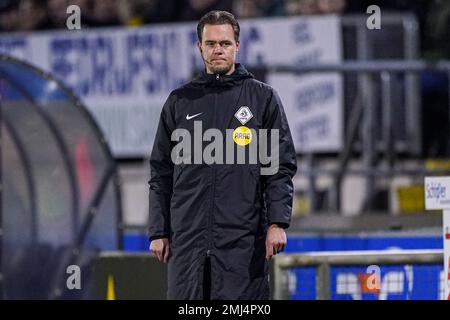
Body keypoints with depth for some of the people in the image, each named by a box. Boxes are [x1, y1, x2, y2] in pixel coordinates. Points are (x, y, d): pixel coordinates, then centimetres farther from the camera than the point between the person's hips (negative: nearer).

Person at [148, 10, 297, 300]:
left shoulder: (263, 97, 8)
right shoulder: (179, 102, 14)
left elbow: (282, 167, 4)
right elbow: (161, 172, 16)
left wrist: (277, 223, -8)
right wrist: (158, 232, 8)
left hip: (243, 240, -2)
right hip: (187, 239, 2)